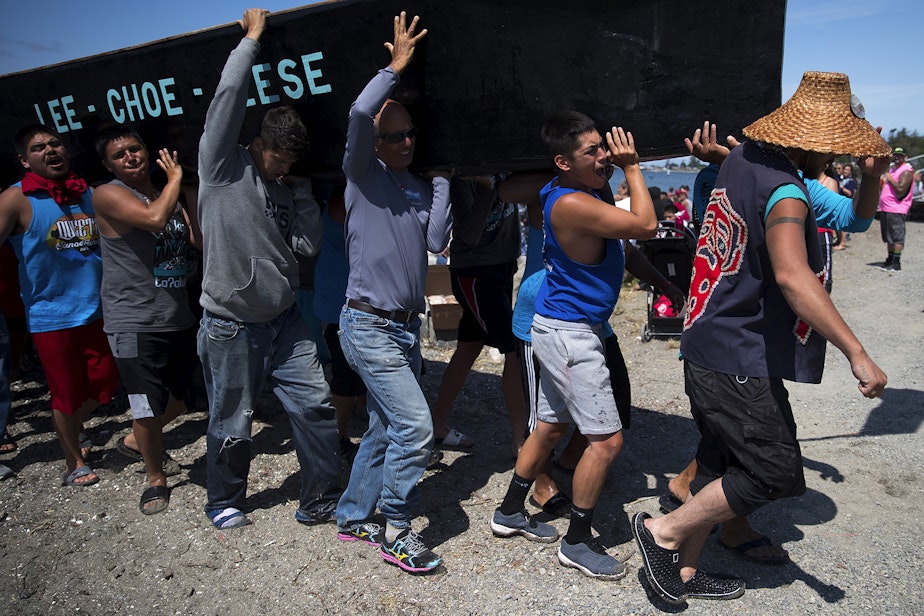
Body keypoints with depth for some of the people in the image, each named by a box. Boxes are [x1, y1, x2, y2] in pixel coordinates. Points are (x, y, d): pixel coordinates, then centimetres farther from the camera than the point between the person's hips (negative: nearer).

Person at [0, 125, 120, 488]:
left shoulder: (89, 192, 5)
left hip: (97, 310, 4)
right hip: (51, 316, -4)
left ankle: (70, 428, 41)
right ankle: (74, 463, 28)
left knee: (106, 382, 11)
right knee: (66, 393, 7)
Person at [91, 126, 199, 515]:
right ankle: (156, 478, 20)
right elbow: (154, 218, -27)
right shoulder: (109, 195, -8)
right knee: (147, 408, -3)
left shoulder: (170, 196, 14)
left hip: (179, 318, 7)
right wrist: (175, 178, -11)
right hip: (134, 322, -7)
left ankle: (136, 441, 44)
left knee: (180, 401, 17)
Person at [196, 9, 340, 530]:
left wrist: (304, 191, -5)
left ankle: (321, 501, 18)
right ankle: (225, 501, 35)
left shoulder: (288, 187, 8)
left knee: (316, 406, 3)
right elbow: (228, 98, -16)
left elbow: (308, 244, -1)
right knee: (233, 424, 9)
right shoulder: (223, 166, -6)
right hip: (232, 325, -5)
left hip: (285, 320, 5)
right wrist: (252, 38, -6)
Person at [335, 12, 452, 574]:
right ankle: (397, 531, 8)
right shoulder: (363, 176, -3)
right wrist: (396, 67, -11)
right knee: (416, 426, -11)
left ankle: (355, 517, 31)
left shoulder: (421, 187, 13)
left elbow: (437, 241, -1)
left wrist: (442, 178, 0)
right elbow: (359, 115, -22)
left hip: (406, 326, 7)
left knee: (386, 428, 14)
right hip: (369, 326, -7)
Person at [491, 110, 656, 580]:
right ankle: (577, 542, 12)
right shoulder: (571, 203, -24)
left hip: (562, 328, 10)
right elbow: (646, 226, -20)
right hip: (568, 333, -10)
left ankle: (510, 512, 33)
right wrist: (631, 167, -9)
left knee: (551, 425, 19)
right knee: (607, 439, -4)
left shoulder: (571, 190, 5)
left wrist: (621, 165, 13)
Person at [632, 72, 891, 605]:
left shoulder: (743, 160, 11)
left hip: (712, 348, 10)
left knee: (723, 464, 18)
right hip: (740, 361, -10)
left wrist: (872, 175, 19)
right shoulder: (783, 191, -19)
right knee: (774, 470, 2)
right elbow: (791, 276, -35)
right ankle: (664, 531, 11)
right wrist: (858, 354, -34)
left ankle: (684, 571, 29)